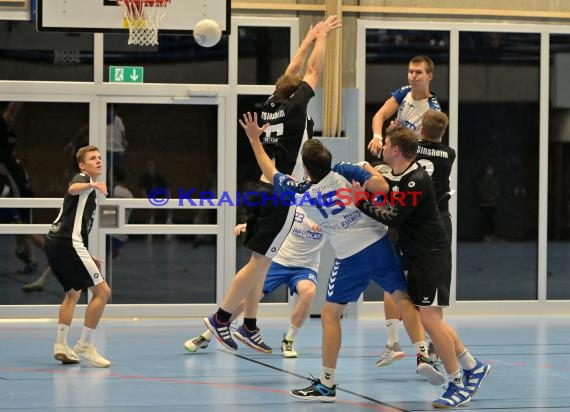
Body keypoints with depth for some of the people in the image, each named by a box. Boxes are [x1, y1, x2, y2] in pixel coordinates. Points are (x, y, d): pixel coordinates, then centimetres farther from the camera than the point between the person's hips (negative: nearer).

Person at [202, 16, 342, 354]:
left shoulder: (271, 106, 9)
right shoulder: (295, 107, -8)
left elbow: (292, 75, 24)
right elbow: (315, 71, -2)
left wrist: (309, 40, 30)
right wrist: (322, 37, 10)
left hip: (265, 190, 8)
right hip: (282, 196, -8)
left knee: (260, 262, 11)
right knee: (260, 261, -6)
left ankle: (250, 327, 15)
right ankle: (220, 319, -7)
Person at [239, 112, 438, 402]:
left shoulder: (301, 194, 0)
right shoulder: (343, 173, -3)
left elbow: (270, 172, 15)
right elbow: (381, 184, -16)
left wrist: (254, 138, 22)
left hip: (350, 258, -1)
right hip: (379, 244, 1)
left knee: (330, 314, 9)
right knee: (404, 298, 10)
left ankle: (326, 384, 8)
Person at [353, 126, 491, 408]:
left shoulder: (417, 181, -20)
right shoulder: (392, 176, 9)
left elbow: (393, 218, -22)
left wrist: (362, 203, -15)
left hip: (431, 255, -10)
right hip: (415, 256, 10)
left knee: (429, 318, -13)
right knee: (431, 320, 11)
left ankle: (457, 384, -5)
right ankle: (473, 368, 22)